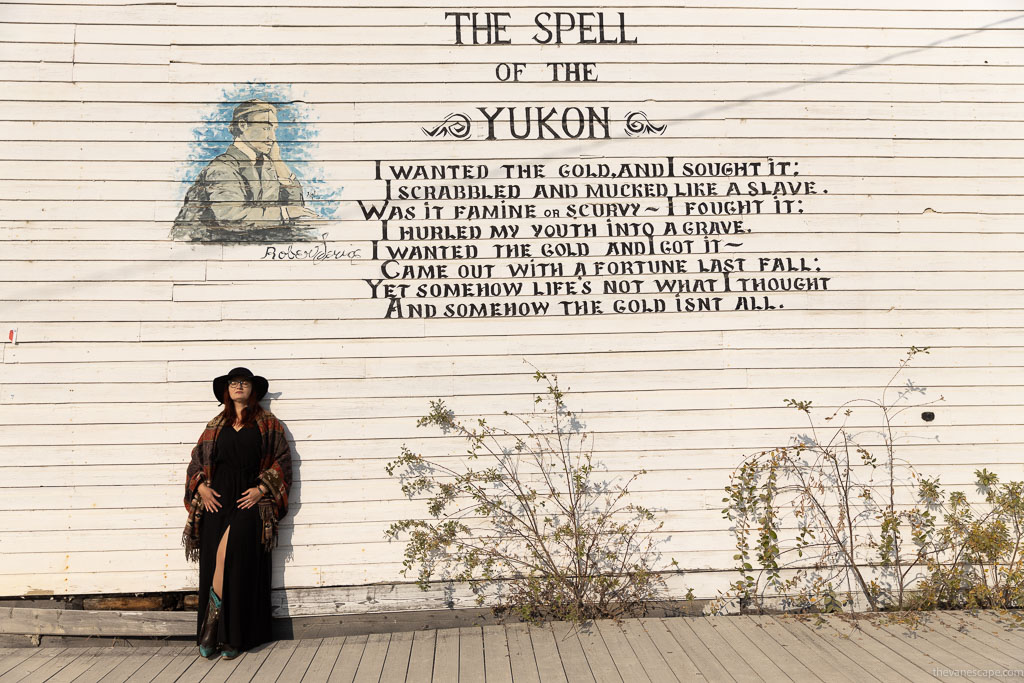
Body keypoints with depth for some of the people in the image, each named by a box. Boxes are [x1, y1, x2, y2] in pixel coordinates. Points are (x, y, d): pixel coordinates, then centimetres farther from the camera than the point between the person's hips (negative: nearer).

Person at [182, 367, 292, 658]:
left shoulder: (267, 424, 9)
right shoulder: (216, 426, 18)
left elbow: (282, 459, 3)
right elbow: (197, 459, 19)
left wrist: (261, 489, -8)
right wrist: (201, 487, 2)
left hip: (248, 501, -4)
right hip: (217, 500, 4)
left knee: (229, 554, -19)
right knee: (212, 564, -3)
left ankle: (232, 636, -11)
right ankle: (211, 634, 5)